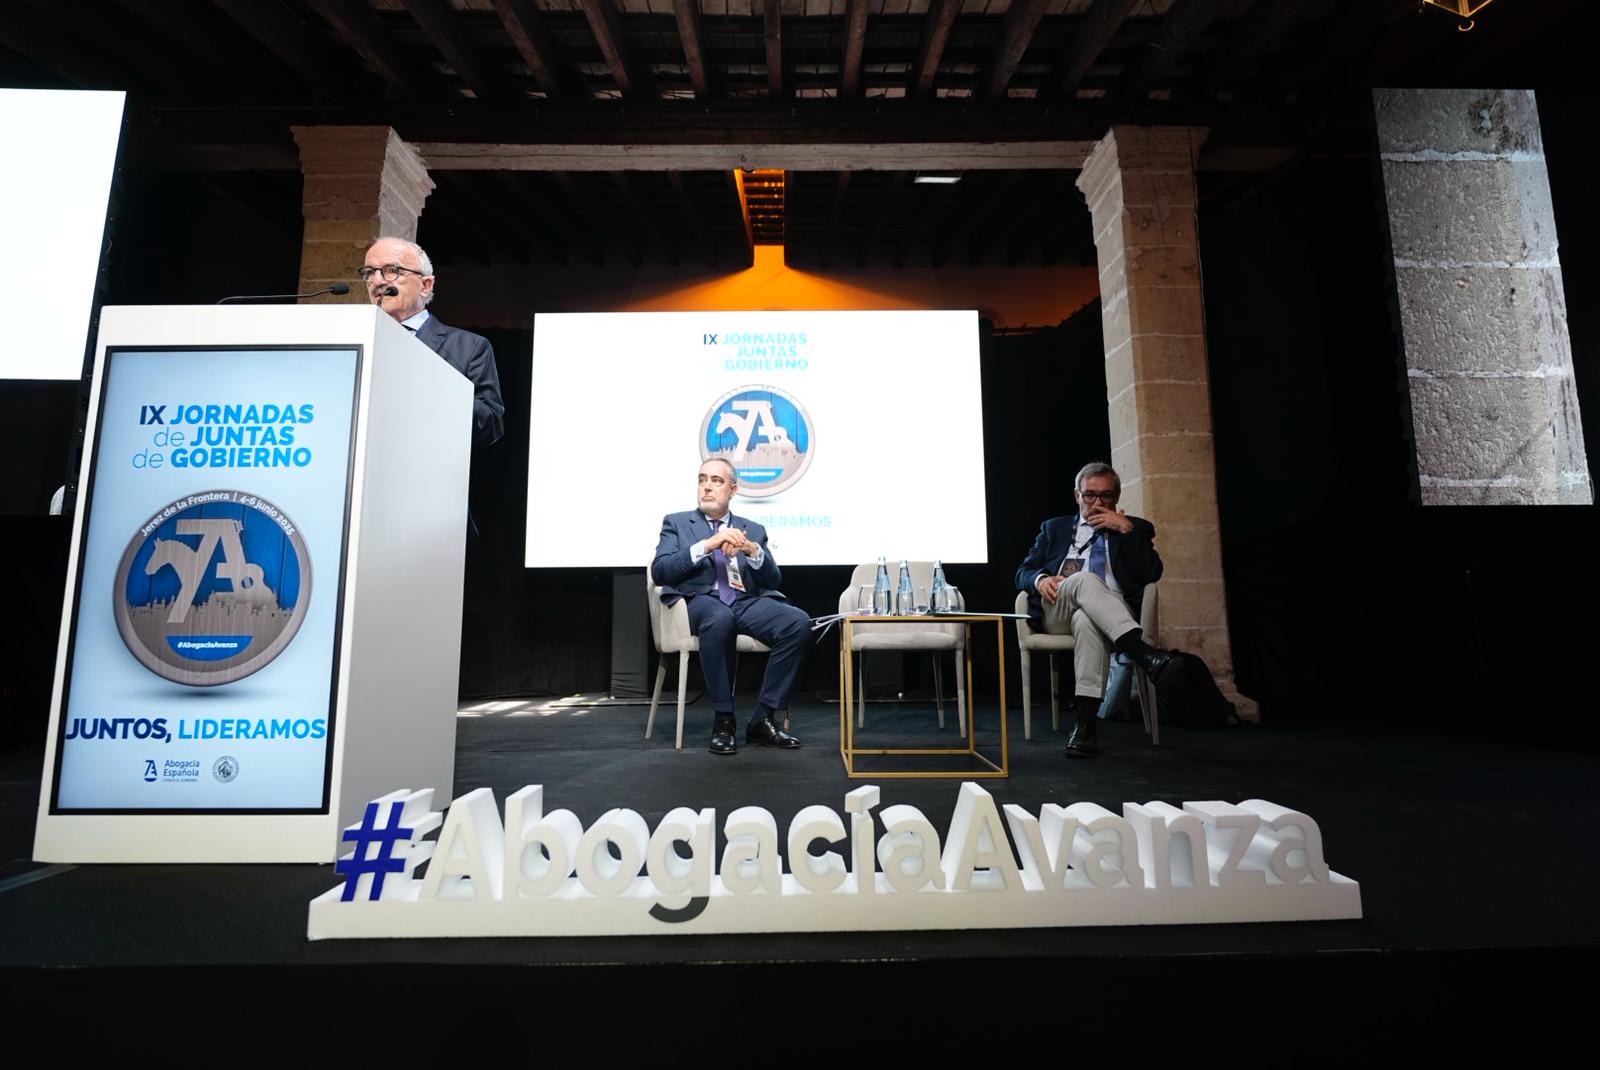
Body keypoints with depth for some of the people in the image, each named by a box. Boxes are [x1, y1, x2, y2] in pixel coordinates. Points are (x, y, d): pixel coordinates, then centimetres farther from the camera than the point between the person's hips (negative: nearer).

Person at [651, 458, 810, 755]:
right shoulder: (676, 522, 15)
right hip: (701, 601, -3)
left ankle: (762, 720, -15)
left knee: (798, 622, -26)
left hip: (748, 602, 3)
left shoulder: (753, 529, 21)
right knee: (720, 618, -39)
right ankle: (723, 720, -22)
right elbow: (659, 571, -2)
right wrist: (706, 545, -14)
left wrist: (753, 550, -10)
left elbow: (773, 580, 10)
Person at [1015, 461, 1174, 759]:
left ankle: (1084, 724, -44)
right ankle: (1145, 654, -46)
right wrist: (1040, 579, -7)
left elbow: (1151, 573, 4)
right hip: (1055, 613, 1)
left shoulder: (1136, 528, 22)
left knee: (1086, 620, -39)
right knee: (1085, 579, -34)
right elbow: (1023, 574, 17)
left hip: (1112, 615, -1)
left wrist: (1126, 529, -2)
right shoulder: (1054, 528, 26)